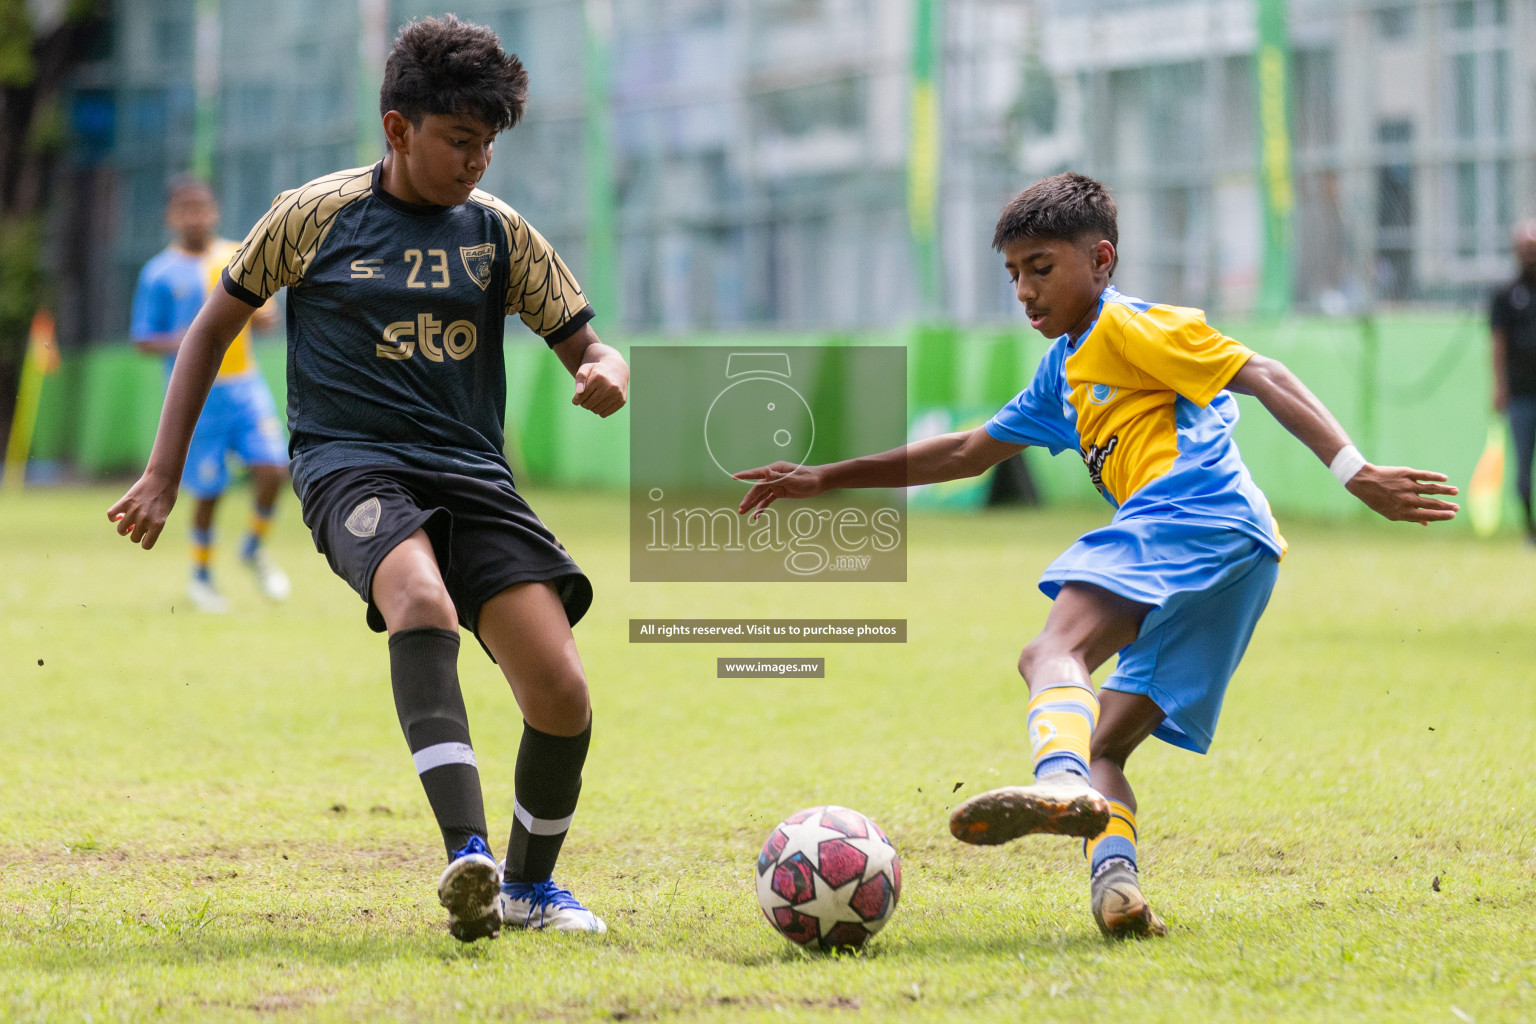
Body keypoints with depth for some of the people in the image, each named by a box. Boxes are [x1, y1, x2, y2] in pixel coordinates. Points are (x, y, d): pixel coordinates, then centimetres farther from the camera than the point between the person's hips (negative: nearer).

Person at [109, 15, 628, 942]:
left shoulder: (498, 232, 10)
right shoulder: (318, 215, 4)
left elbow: (588, 348, 13)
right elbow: (215, 326, 14)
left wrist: (608, 373, -14)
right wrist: (164, 473, 11)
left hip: (473, 474, 3)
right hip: (353, 465, -3)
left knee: (562, 696, -13)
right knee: (422, 598, -38)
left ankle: (530, 885, 14)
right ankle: (468, 857, -50)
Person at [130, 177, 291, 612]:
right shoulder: (160, 274, -3)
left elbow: (261, 310, 19)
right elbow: (143, 339, -2)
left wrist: (264, 316, -5)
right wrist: (179, 342, -21)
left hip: (245, 386, 3)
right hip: (195, 396, -3)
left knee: (272, 469, -11)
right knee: (208, 491, 0)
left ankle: (255, 548, 17)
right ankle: (201, 576, 23)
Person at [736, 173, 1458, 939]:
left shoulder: (1131, 326, 7)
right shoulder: (1065, 369, 34)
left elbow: (1263, 378, -3)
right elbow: (967, 452, 43)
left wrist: (1354, 474, -15)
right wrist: (825, 480, 42)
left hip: (1194, 511, -10)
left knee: (1054, 650, -28)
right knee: (1103, 744, 5)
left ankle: (1060, 785, -56)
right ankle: (1114, 882, -19)